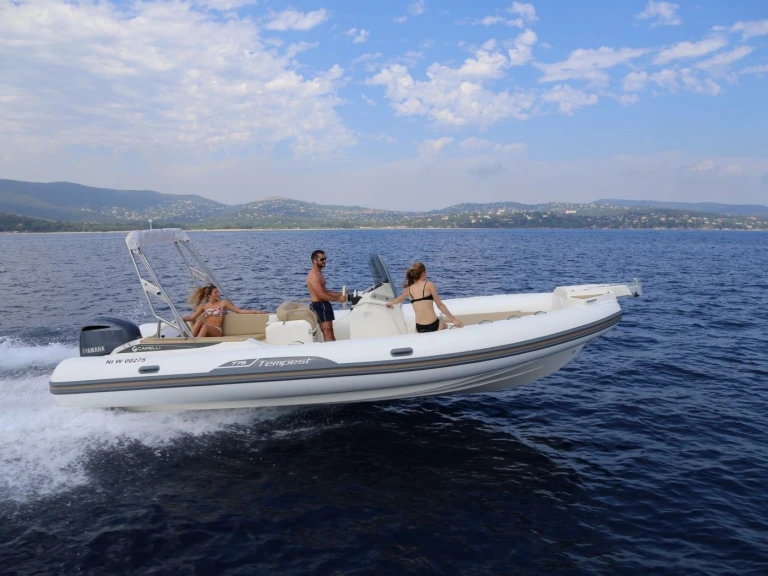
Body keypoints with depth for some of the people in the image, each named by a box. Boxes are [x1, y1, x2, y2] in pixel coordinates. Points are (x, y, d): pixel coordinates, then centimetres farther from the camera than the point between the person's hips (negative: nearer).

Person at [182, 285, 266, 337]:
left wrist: (256, 311, 1)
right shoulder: (204, 306, 17)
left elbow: (239, 311, 8)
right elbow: (192, 317, 13)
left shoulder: (223, 303, 10)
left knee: (205, 326, -35)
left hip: (217, 331, -2)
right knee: (199, 321, -31)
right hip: (205, 332, 2)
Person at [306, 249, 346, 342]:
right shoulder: (313, 275, -17)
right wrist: (338, 299, -17)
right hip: (319, 306, -11)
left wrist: (340, 294, 7)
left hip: (324, 305, 11)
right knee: (328, 334, -12)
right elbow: (321, 295, -22)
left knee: (330, 333, 14)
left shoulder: (319, 274, 16)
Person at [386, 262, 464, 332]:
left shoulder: (409, 289, 8)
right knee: (442, 321, 31)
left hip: (419, 328, 3)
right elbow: (440, 305, -2)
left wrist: (390, 303, 50)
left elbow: (399, 299, 28)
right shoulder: (429, 285, -3)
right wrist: (454, 320, 3)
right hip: (433, 325, -3)